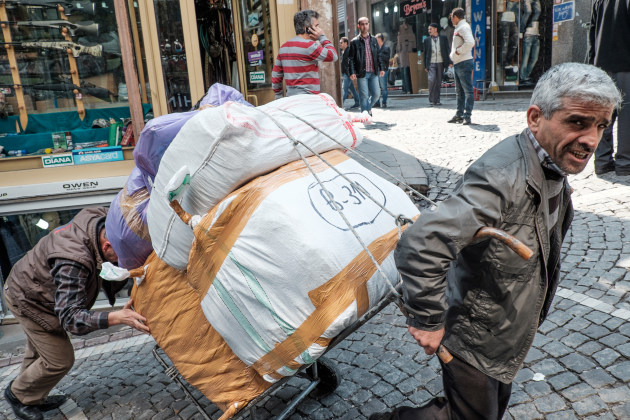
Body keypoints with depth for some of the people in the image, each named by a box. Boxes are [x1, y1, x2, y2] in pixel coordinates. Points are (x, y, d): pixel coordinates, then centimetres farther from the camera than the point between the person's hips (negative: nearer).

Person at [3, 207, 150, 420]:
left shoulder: (99, 217, -25)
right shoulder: (73, 261, -46)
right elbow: (70, 317, -44)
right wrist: (117, 317, -55)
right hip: (28, 301, -8)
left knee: (38, 351, 25)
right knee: (59, 360, 1)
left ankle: (32, 398, 47)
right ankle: (19, 395, 28)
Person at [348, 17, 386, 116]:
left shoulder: (374, 40, 13)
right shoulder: (354, 42, 0)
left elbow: (378, 55, 16)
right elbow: (351, 59, -3)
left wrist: (381, 68, 8)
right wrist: (352, 72, -12)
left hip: (373, 73, 4)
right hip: (361, 74, -4)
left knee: (376, 93, 2)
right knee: (364, 96, -3)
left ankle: (368, 108, 27)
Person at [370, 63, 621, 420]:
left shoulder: (554, 170, -2)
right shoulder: (502, 178, -34)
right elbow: (420, 246, -42)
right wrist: (429, 323, -31)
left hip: (510, 334, 9)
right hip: (474, 340, -9)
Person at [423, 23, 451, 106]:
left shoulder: (443, 38, 8)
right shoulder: (427, 40, 8)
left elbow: (448, 50, 8)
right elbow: (425, 53, 10)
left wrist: (450, 62, -2)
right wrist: (425, 66, 5)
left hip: (440, 63, 1)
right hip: (431, 63, -1)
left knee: (439, 82, 3)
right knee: (431, 80, -17)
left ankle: (437, 100, 11)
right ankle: (431, 100, -7)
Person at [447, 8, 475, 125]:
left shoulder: (464, 27, -11)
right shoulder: (458, 28, 18)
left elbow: (470, 42, -26)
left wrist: (458, 51, -17)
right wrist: (453, 55, 10)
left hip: (464, 62, -11)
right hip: (457, 63, 11)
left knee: (467, 90, -8)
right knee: (459, 91, 14)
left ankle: (467, 116, -9)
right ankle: (459, 115, 21)